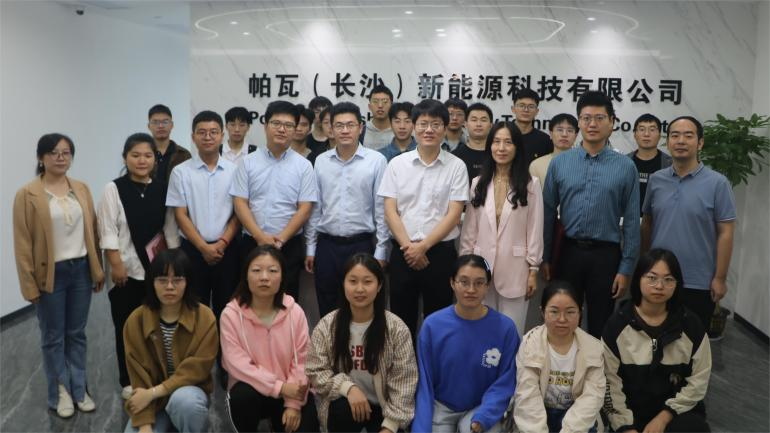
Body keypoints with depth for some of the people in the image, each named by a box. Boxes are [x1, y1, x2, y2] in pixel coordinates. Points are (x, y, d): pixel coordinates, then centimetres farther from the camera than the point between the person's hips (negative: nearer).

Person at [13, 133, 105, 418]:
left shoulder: (82, 189, 6)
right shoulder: (27, 194, -7)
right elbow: (23, 243, -7)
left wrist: (99, 270, 8)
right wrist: (29, 284, -8)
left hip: (81, 270, 4)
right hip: (50, 274, -3)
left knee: (77, 334, 13)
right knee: (53, 337, 9)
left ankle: (79, 389, 26)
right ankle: (60, 392, 25)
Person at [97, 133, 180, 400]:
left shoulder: (162, 189, 5)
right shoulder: (114, 189, -4)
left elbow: (170, 227, 7)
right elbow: (108, 230, -7)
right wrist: (115, 264, -12)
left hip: (156, 268, 3)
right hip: (127, 269, -2)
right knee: (127, 327, 6)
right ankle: (128, 382, 21)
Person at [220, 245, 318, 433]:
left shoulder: (295, 312, -8)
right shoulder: (231, 314, -12)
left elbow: (301, 361, -6)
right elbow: (237, 363, -18)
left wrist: (293, 403, -15)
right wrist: (279, 387, -23)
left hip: (288, 391, 2)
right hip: (251, 388, -1)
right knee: (244, 395, -33)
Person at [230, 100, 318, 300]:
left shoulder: (303, 165, 1)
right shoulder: (248, 162, 3)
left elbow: (305, 208, -4)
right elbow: (240, 203, -2)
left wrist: (281, 238, -13)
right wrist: (260, 236, -13)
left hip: (289, 245, -1)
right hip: (253, 243, 1)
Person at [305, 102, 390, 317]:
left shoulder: (376, 160, -5)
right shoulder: (321, 161, 5)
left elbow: (382, 209, -4)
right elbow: (315, 207, 9)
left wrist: (380, 251, -6)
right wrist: (310, 248, 8)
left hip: (361, 244, -3)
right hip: (326, 245, 3)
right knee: (326, 310, 13)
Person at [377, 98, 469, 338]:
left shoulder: (456, 166, -1)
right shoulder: (397, 164, 3)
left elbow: (453, 215, -6)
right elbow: (390, 211, 0)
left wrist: (423, 246, -12)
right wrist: (408, 247, -10)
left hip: (440, 251, -1)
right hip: (403, 251, 1)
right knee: (402, 318, 10)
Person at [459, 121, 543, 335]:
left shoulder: (531, 184, -1)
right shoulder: (477, 183, 8)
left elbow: (535, 229, -1)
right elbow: (469, 230, 7)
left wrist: (533, 269, -3)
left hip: (515, 269, -2)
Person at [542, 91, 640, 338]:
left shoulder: (626, 167, -2)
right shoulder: (559, 162, 1)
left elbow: (631, 222, -1)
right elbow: (548, 213, 4)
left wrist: (626, 268, -4)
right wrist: (545, 257, 3)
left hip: (606, 255, -1)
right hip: (568, 252, 1)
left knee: (601, 327, 12)